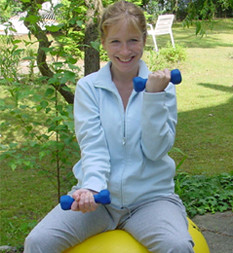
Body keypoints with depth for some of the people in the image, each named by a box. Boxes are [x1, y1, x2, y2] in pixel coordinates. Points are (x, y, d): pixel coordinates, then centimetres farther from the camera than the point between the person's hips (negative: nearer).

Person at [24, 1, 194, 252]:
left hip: (151, 196, -1)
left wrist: (154, 95, -15)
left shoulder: (162, 86, 2)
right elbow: (92, 145, -8)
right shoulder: (88, 87, 3)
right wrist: (92, 187, -27)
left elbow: (156, 150, -6)